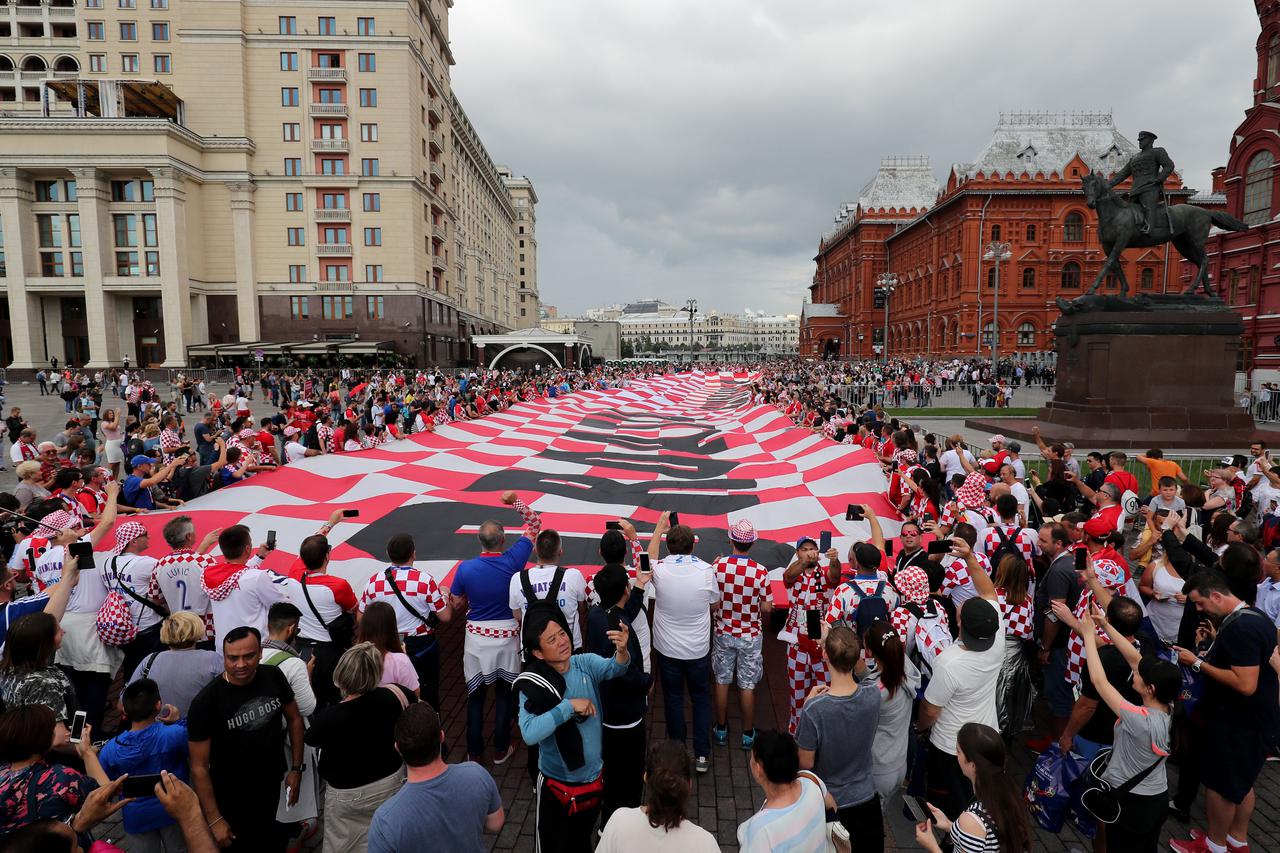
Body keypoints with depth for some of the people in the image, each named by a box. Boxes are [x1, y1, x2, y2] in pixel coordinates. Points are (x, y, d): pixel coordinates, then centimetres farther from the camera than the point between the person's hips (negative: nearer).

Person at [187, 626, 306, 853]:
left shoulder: (273, 677, -12)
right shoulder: (206, 702, -23)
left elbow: (294, 719, 3)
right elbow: (199, 767, -16)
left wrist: (296, 768, 0)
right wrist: (214, 819, -14)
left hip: (272, 787, 4)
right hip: (231, 799, -3)